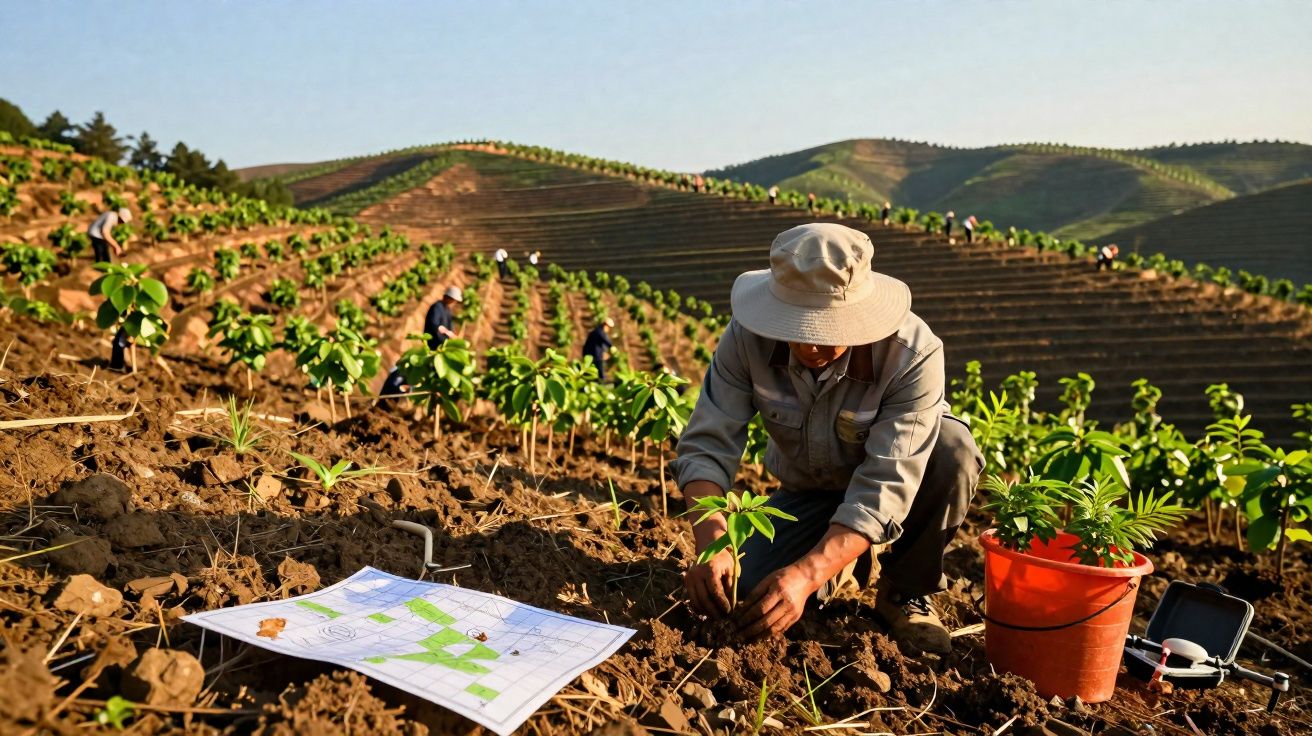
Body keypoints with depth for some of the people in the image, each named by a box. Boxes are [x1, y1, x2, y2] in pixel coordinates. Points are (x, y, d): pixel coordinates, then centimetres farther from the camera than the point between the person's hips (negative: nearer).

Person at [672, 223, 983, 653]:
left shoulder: (912, 353, -35)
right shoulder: (748, 336, -27)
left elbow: (885, 486, -39)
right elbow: (707, 444, -27)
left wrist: (806, 574, -51)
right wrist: (710, 544, -44)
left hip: (899, 467, -2)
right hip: (808, 489, 2)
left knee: (953, 449, -35)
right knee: (755, 588, -21)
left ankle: (906, 590, -8)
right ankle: (851, 557, 13)